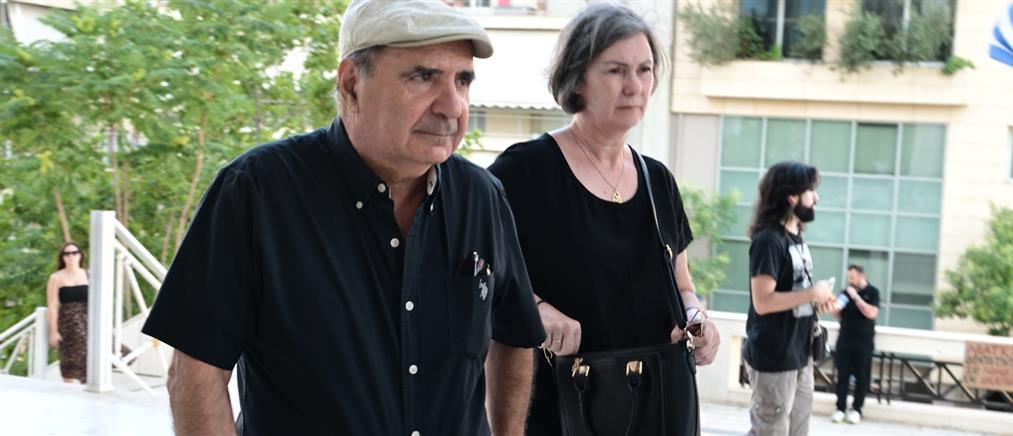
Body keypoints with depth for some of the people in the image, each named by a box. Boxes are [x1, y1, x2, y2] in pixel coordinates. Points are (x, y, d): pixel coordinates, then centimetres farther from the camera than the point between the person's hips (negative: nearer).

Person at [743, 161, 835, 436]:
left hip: (800, 354, 9)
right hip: (773, 357, -9)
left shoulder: (797, 238, 10)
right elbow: (763, 302, -25)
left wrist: (819, 298, 2)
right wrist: (813, 293, -18)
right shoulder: (768, 240, -17)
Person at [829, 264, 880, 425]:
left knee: (861, 377, 2)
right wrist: (836, 308, -7)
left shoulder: (872, 292, -4)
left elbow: (871, 313, -18)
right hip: (844, 340, 3)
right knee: (842, 375, 2)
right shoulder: (846, 292, 7)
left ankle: (856, 409, 9)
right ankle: (840, 408, 5)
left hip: (863, 342, -3)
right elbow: (837, 315, 15)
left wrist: (856, 297, -20)